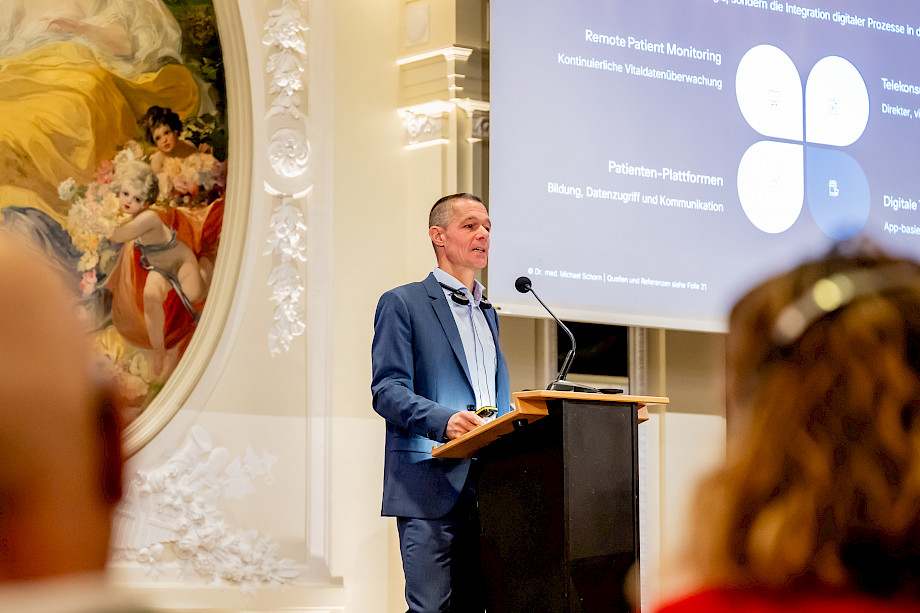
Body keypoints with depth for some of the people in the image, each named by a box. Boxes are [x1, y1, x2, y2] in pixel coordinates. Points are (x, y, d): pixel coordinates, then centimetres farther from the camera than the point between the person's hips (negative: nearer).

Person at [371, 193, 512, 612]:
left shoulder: (488, 313, 25)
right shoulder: (402, 303, 2)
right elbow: (388, 391, -9)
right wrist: (444, 420, -26)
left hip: (488, 483, 7)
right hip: (431, 482, -7)